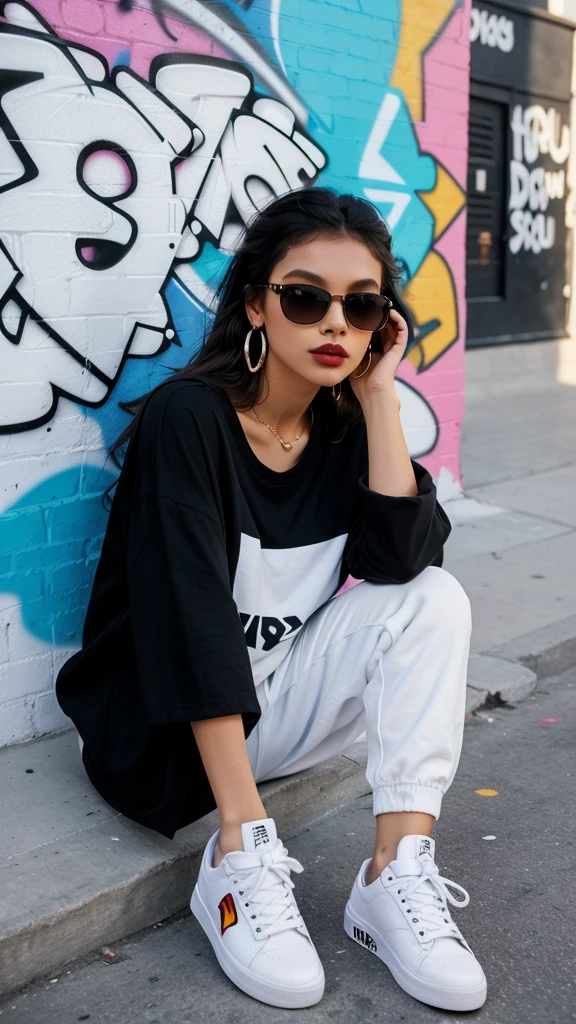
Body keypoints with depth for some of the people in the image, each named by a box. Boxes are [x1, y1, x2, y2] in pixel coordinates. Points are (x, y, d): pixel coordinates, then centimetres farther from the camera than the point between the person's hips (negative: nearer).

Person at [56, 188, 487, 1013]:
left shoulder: (347, 426, -1)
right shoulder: (188, 418, -19)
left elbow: (402, 559, -18)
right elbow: (194, 614, -29)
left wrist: (379, 393, -18)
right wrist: (246, 829, -35)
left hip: (278, 703, 6)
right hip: (168, 731, -5)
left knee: (435, 599, -17)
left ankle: (397, 875, -21)